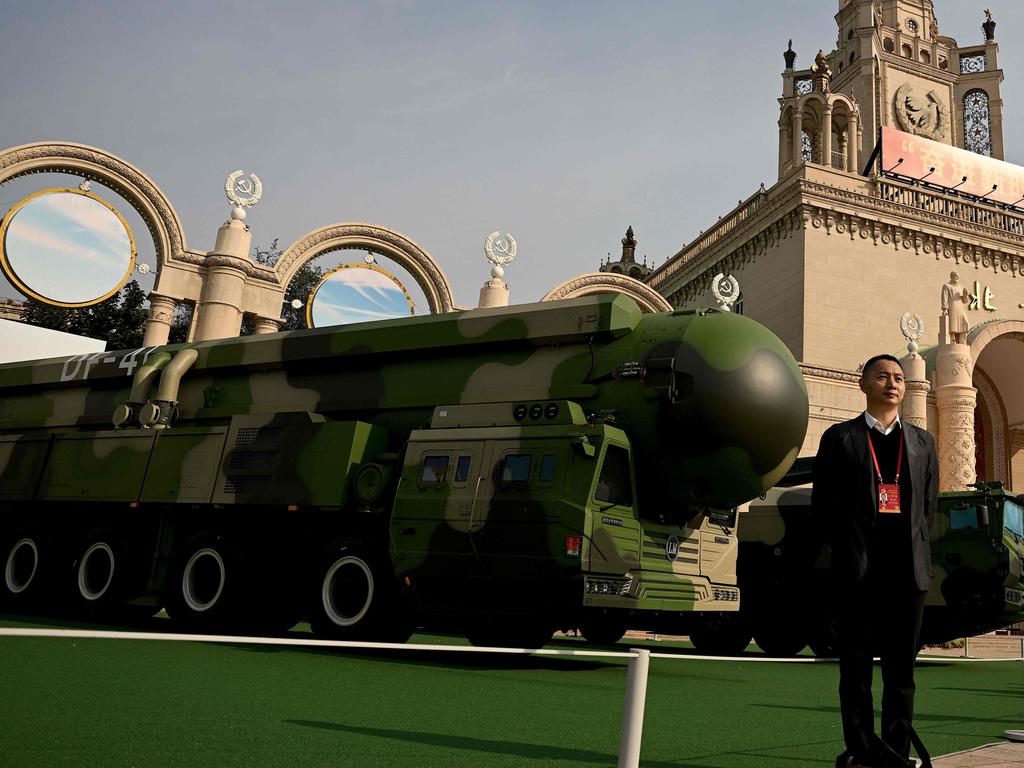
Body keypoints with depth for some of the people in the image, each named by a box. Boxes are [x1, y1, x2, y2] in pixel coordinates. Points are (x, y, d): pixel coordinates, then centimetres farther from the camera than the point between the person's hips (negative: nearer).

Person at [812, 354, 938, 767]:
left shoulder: (922, 442, 16)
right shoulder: (840, 437, 5)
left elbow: (929, 504, 18)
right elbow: (822, 502, 3)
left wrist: (913, 545, 7)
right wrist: (849, 547, -2)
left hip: (908, 569, 3)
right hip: (858, 569, -3)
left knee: (901, 667, 7)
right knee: (856, 666, 1)